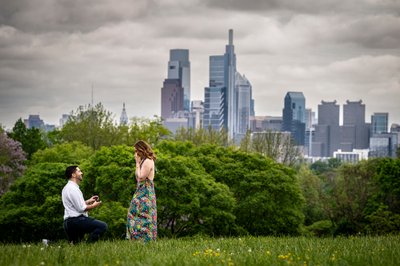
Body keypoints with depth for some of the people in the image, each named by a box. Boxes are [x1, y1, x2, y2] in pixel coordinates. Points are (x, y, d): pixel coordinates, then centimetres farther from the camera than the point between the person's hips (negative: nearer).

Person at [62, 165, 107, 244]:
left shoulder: (67, 188, 19)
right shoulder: (73, 188, -14)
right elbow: (81, 208, -17)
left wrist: (88, 201, 19)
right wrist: (93, 205, -1)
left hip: (68, 222, 11)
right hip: (76, 220, -11)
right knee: (103, 226, -17)